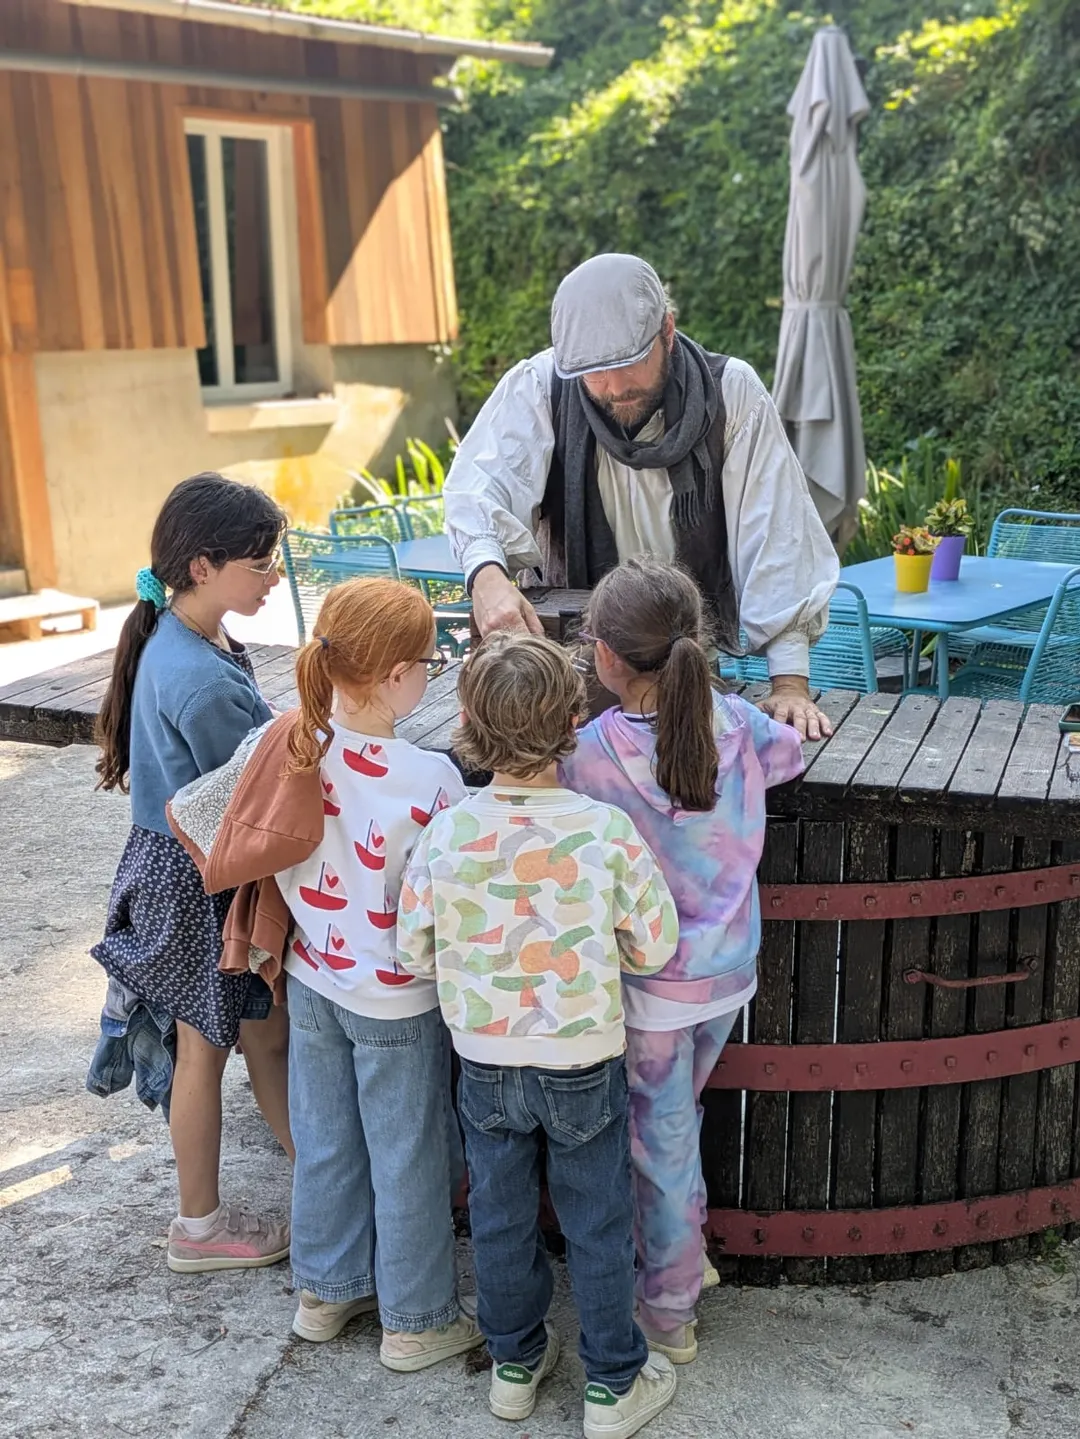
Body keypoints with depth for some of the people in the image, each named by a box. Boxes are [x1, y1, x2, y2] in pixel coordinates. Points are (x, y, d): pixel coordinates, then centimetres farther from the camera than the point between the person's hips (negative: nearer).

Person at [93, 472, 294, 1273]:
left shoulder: (177, 639, 0)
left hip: (177, 859, 8)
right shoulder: (202, 679, -30)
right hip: (204, 882, -8)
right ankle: (200, 1227, 30)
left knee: (269, 1028, 19)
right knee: (208, 1046, 9)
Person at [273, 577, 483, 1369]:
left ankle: (326, 1290, 42)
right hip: (396, 1000, -5)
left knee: (325, 1141, 22)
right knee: (408, 1160, 13)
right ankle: (417, 1321, 31)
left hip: (312, 980, 5)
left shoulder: (292, 748, -13)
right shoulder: (429, 779, -28)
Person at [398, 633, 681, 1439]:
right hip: (586, 1065, -2)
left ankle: (515, 1362, 40)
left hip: (485, 1063, 2)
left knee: (500, 1216, 21)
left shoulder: (446, 834, -18)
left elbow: (415, 954, -6)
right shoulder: (606, 831, -23)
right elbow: (654, 949, -12)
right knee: (598, 1224, 16)